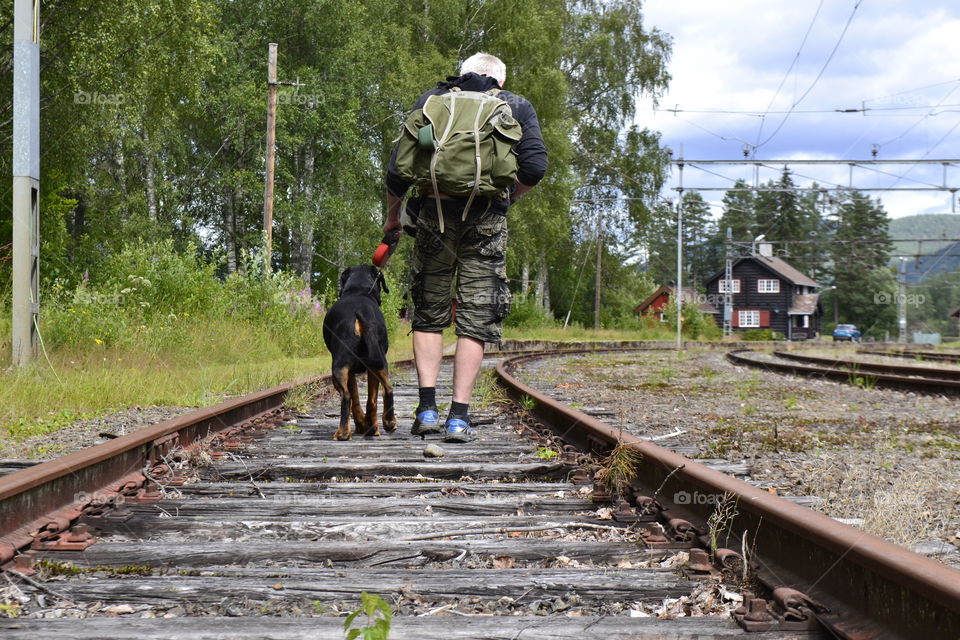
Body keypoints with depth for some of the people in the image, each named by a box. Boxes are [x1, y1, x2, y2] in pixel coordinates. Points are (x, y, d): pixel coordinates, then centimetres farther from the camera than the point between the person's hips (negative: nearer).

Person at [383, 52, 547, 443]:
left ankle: (427, 409, 5)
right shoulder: (517, 107, 13)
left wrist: (392, 215, 22)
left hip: (436, 215, 1)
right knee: (475, 319, 4)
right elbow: (535, 166, 0)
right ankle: (458, 417, -1)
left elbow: (399, 167, 9)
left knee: (429, 314, 13)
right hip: (486, 219, -1)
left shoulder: (431, 100, 15)